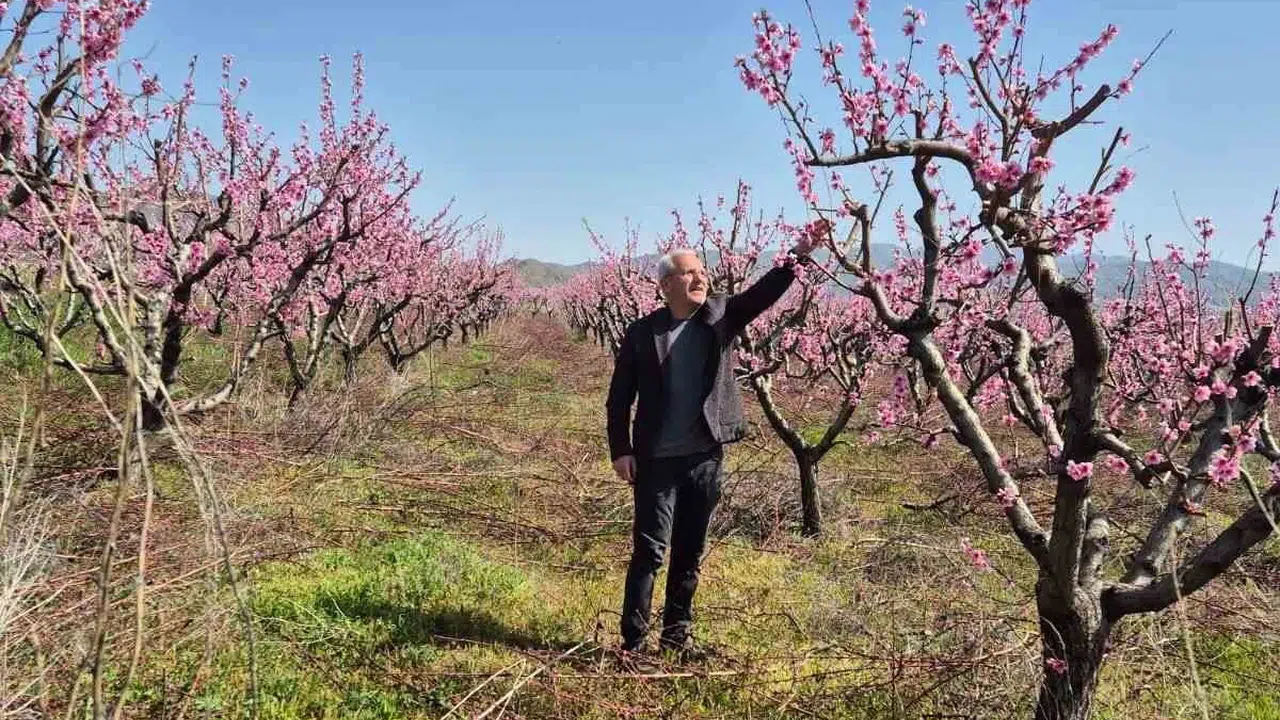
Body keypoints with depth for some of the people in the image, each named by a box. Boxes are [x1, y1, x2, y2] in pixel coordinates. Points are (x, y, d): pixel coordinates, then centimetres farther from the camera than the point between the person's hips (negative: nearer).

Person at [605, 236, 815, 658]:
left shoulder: (721, 317, 3)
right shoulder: (642, 333, -3)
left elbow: (763, 293, -11)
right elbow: (619, 398, 0)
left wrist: (797, 257, -26)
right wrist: (621, 451, -6)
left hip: (705, 456, 3)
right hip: (657, 459, -3)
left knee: (690, 552, 13)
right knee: (649, 550, -1)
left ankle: (676, 635, 27)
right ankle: (633, 641, 9)